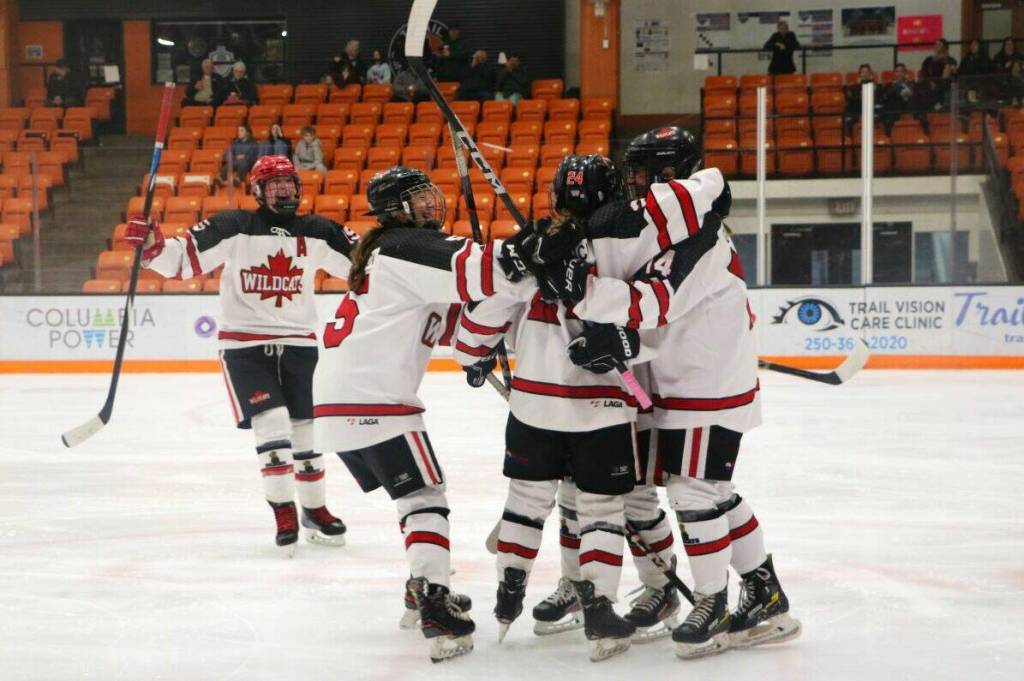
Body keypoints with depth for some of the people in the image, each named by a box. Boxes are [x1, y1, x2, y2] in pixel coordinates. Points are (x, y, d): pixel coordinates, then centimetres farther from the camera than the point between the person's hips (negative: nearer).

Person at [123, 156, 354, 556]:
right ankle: (284, 512, -4)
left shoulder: (316, 233, 2)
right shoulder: (233, 228, -8)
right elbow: (183, 260, -14)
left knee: (305, 428, 11)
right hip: (244, 344, -4)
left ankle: (315, 509, 29)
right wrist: (151, 245, -31)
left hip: (299, 342, 4)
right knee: (272, 424, -15)